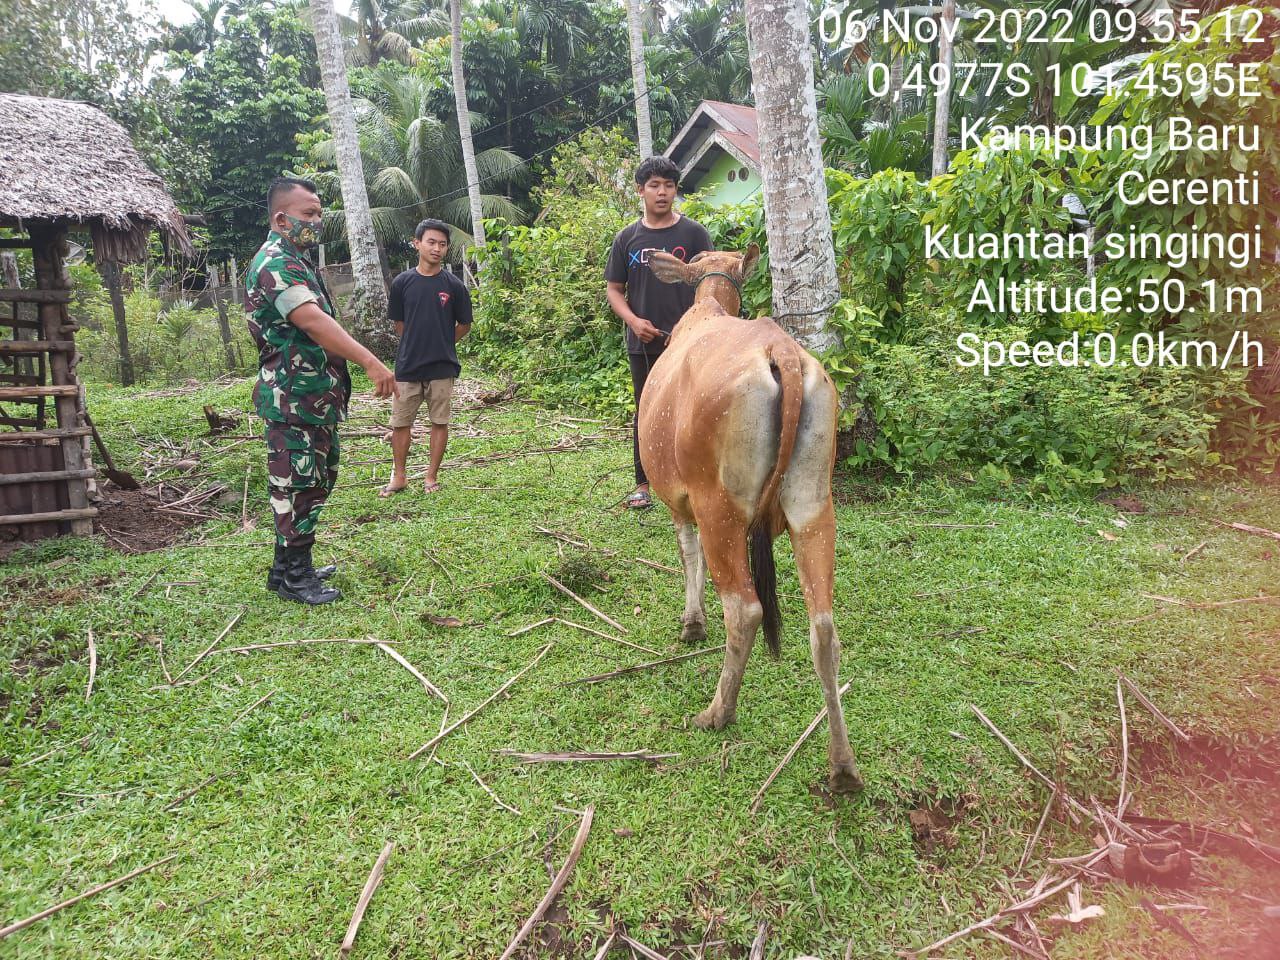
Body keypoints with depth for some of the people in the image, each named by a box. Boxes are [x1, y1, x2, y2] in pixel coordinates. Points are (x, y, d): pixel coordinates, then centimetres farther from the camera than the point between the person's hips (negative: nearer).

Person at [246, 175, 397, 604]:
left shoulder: (292, 261, 18)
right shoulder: (274, 263, -16)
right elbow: (314, 321, -29)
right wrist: (371, 363, -36)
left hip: (314, 399, 10)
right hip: (294, 398, -10)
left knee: (313, 482, 17)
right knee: (297, 487, -2)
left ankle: (289, 567, 28)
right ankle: (295, 577, 10)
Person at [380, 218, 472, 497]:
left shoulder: (454, 285, -4)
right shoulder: (402, 283, 0)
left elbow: (464, 326, 6)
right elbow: (398, 324, 10)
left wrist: (440, 345, 11)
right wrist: (417, 346, 9)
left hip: (442, 367, -1)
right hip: (407, 366, 1)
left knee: (439, 422, 6)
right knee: (400, 423, 7)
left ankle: (432, 477, 19)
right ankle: (399, 476, 21)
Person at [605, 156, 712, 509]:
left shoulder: (694, 233, 2)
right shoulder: (627, 238, 8)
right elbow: (613, 289, 10)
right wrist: (633, 321, -7)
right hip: (643, 343, 2)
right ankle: (643, 483, 19)